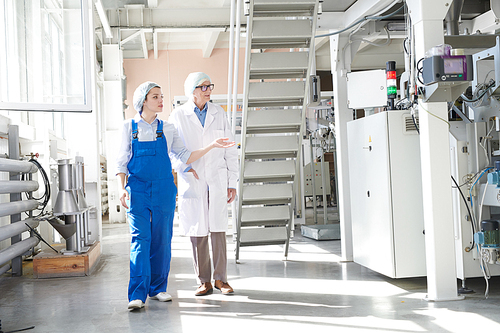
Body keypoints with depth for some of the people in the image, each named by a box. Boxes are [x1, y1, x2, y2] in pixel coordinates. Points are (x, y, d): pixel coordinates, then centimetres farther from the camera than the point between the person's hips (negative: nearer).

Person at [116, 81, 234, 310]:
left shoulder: (167, 129, 9)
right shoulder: (129, 127, 5)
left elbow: (185, 157, 8)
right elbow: (122, 160, 6)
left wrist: (211, 146, -1)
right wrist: (123, 188, -6)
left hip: (164, 190, 2)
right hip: (138, 190, -2)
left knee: (162, 240, 4)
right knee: (140, 238, -9)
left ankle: (158, 289, 16)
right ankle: (137, 294, -9)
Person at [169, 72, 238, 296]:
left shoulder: (218, 113, 8)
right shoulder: (178, 116, 1)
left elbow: (229, 150, 9)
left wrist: (232, 183, 5)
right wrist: (185, 168, -13)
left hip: (217, 181, 1)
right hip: (192, 182, -1)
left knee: (218, 229, -1)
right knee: (198, 232, 1)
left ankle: (221, 278, 9)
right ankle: (204, 282, 11)